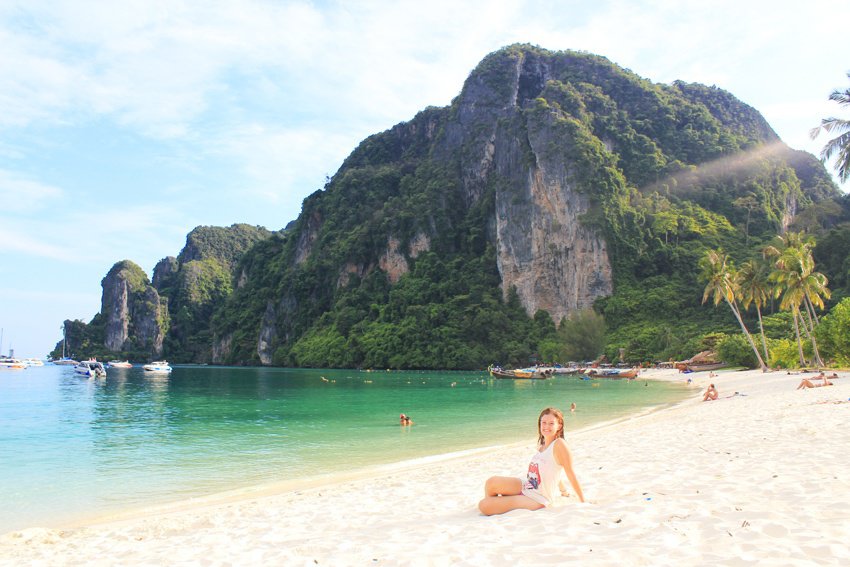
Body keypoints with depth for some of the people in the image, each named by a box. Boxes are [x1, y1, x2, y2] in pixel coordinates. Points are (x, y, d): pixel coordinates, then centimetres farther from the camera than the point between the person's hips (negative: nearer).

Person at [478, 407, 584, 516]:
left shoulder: (559, 444, -15)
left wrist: (583, 502, -3)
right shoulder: (541, 445, 8)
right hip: (525, 486, 7)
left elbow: (571, 474, -10)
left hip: (536, 500, -7)